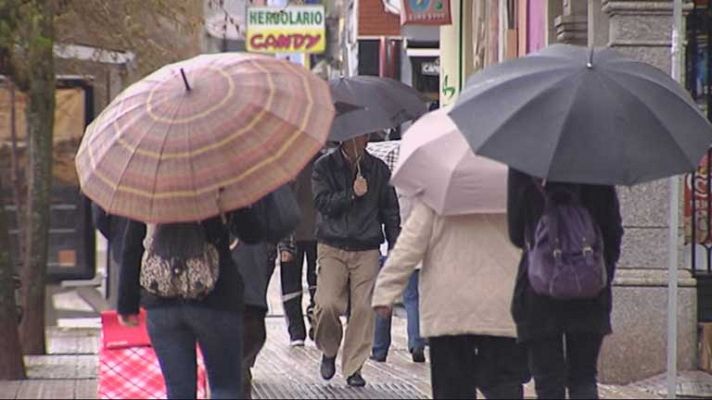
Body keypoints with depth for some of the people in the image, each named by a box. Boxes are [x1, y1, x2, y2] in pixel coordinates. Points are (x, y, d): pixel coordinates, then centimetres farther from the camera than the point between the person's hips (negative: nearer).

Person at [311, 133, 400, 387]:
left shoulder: (378, 169, 9)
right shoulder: (324, 166, 3)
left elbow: (390, 211, 13)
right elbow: (322, 202, -7)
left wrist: (395, 249, 9)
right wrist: (352, 194, -16)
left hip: (367, 250, 1)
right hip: (332, 247, -1)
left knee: (363, 308, -5)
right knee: (328, 304, -12)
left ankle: (353, 367, 5)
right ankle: (328, 351, 15)